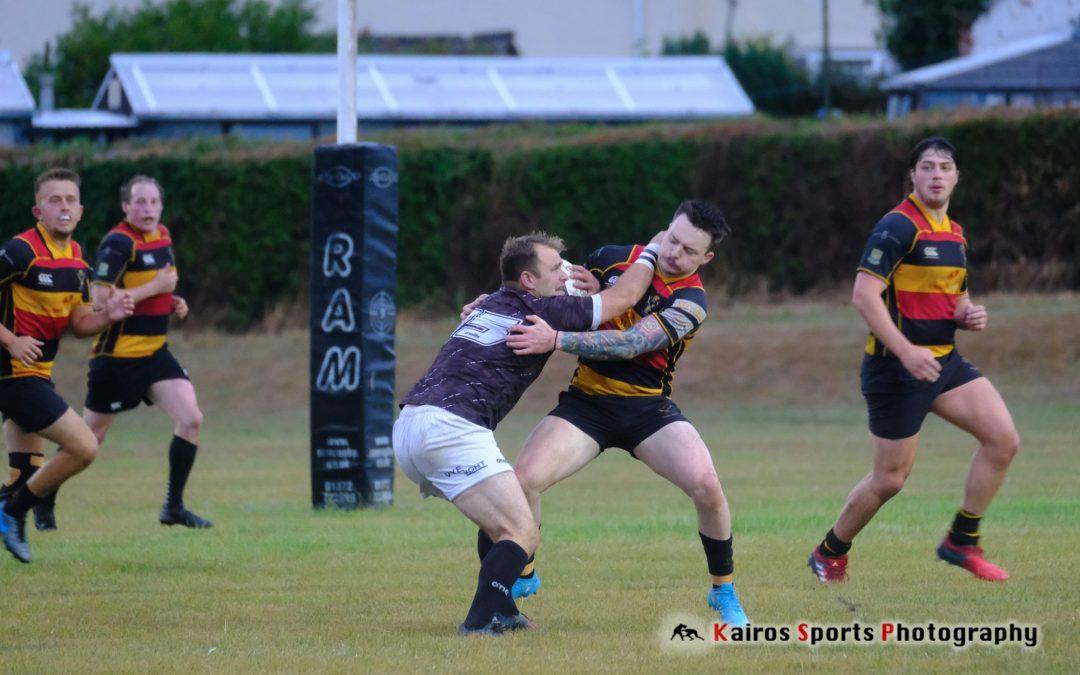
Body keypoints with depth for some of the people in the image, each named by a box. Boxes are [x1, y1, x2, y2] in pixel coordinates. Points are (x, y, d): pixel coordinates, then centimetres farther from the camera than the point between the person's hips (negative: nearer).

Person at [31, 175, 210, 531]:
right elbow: (100, 300, -24)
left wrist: (172, 303, 5)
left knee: (190, 419, -8)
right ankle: (44, 503, 22)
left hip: (155, 352, 7)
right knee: (89, 439, 3)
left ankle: (173, 507, 2)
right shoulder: (118, 244, -17)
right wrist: (155, 287, -20)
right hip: (118, 353, -7)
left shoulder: (162, 236, 9)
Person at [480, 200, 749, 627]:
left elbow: (630, 343, -28)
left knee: (706, 486, -23)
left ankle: (724, 591, 1)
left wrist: (556, 339, -37)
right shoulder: (615, 259, -1)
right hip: (587, 400, 2)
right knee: (522, 479, -18)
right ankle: (523, 576, 10)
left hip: (648, 407, -2)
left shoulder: (690, 301, -14)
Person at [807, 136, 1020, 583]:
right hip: (896, 368, -8)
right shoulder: (898, 227, -13)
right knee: (890, 478, -1)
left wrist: (970, 316, 2)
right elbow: (864, 294, -21)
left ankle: (962, 541, 5)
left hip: (944, 361, 8)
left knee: (1003, 439, -7)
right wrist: (907, 351, -28)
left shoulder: (955, 235, 13)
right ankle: (830, 554, 22)